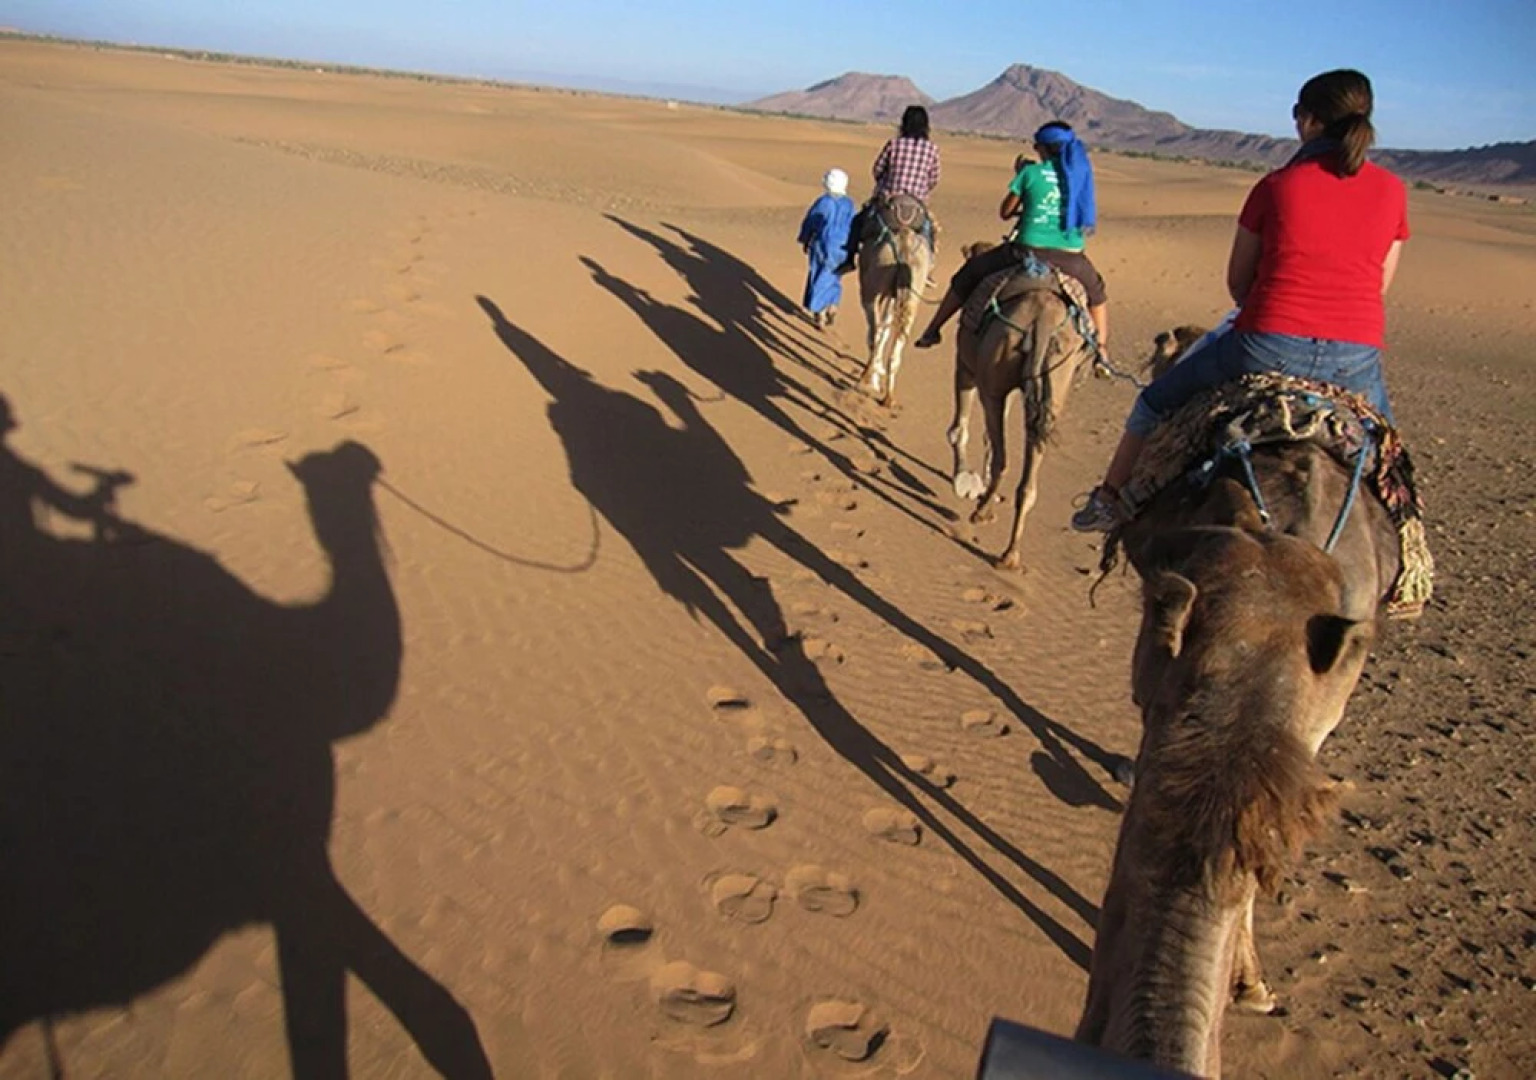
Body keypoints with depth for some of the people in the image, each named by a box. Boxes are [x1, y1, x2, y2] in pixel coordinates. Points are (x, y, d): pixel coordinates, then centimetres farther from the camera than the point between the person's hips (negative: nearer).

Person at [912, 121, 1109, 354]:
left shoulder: (1032, 172, -1)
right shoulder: (1081, 173, 9)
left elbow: (1005, 212, 9)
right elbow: (1090, 221, 17)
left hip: (1029, 252, -2)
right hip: (1070, 258, 3)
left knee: (970, 272, 19)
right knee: (1097, 292, 35)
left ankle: (932, 330, 20)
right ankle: (1102, 350, 29)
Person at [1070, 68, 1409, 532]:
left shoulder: (1276, 185, -2)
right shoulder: (1392, 190, 5)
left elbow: (1237, 282, 6)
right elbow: (1380, 285, 12)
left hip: (1267, 351, -3)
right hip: (1356, 360, 3)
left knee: (1157, 403, 20)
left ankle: (1110, 499, 30)